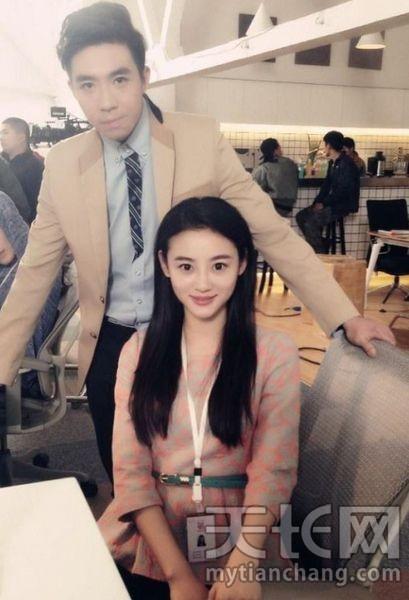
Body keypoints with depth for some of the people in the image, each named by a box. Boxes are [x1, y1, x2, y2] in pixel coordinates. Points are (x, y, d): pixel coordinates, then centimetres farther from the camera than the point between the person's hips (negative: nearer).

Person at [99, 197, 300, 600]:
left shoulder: (275, 354, -4)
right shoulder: (138, 351, 0)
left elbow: (273, 470, -9)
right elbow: (129, 469, -4)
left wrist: (242, 564, -24)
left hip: (234, 537, -1)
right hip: (148, 536, 2)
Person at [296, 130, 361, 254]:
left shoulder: (346, 164, -17)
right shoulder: (332, 163, 13)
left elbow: (342, 191, -23)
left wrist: (323, 204, -18)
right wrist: (317, 202, 1)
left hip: (343, 205, -10)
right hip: (332, 203, 10)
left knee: (311, 223, -24)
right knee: (301, 216, 3)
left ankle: (320, 254, -12)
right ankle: (322, 246, 7)